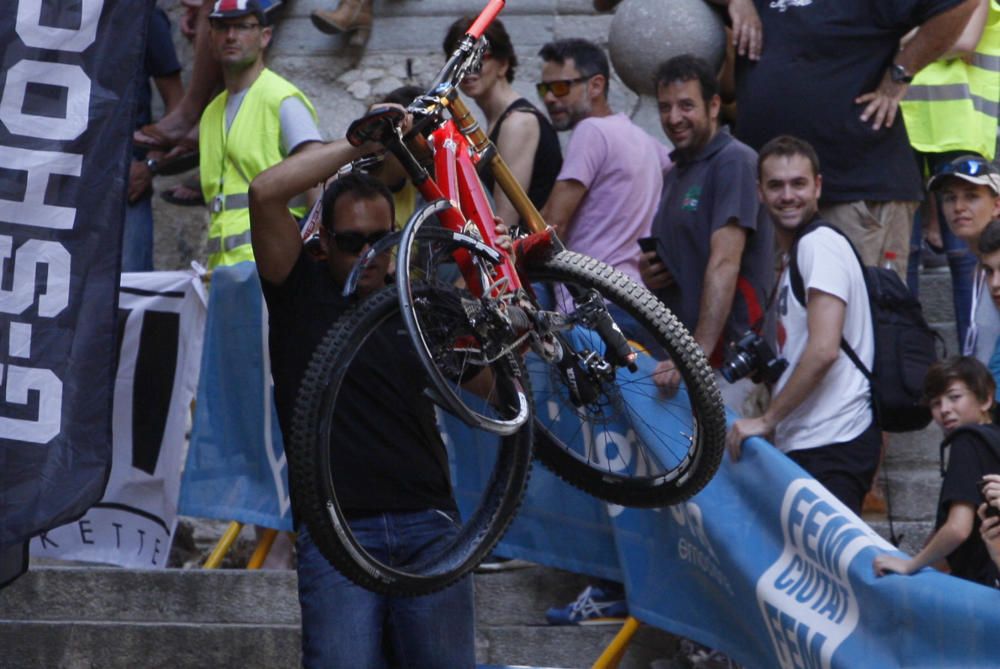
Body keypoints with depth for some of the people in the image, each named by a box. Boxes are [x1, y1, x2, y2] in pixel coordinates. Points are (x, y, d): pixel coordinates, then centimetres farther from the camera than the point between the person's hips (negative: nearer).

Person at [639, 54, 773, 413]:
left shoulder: (734, 162, -9)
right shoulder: (675, 173, 21)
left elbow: (724, 264, -18)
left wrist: (698, 354, -25)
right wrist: (649, 273, 5)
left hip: (726, 359, -9)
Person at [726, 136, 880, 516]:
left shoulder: (820, 245, -9)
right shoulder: (793, 255, 22)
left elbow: (824, 350, -19)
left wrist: (766, 420, -13)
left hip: (831, 445, -10)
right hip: (804, 443, 10)